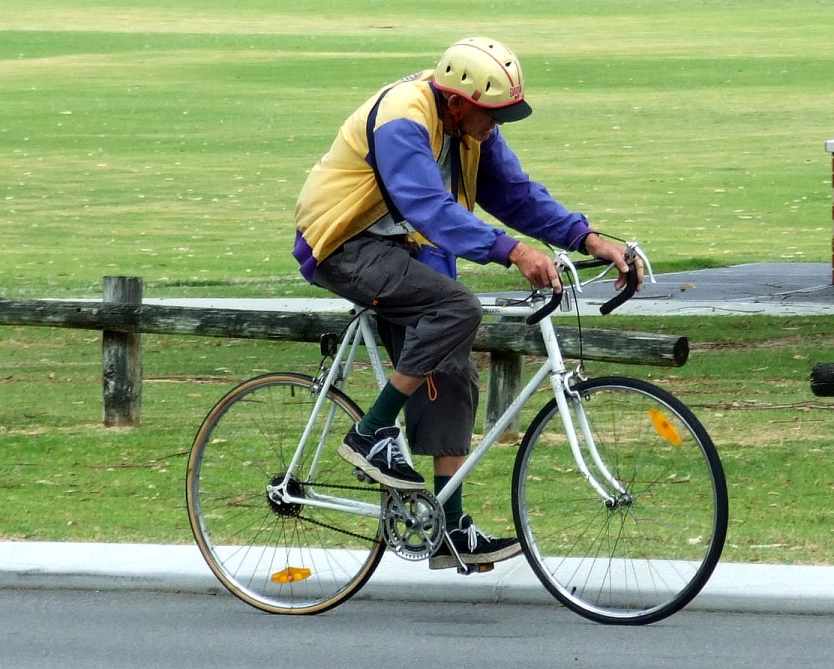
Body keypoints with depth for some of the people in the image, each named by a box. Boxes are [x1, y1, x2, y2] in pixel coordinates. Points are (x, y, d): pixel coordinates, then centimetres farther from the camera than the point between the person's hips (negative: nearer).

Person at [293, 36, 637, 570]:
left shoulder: (472, 129, 1)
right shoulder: (403, 122, -27)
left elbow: (516, 193, 1)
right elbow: (431, 207, -39)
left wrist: (590, 240, -12)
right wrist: (512, 251, -48)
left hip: (397, 248, 9)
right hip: (344, 245, -9)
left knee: (451, 377, 1)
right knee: (458, 308, -29)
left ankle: (451, 528, 4)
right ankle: (370, 435, -18)